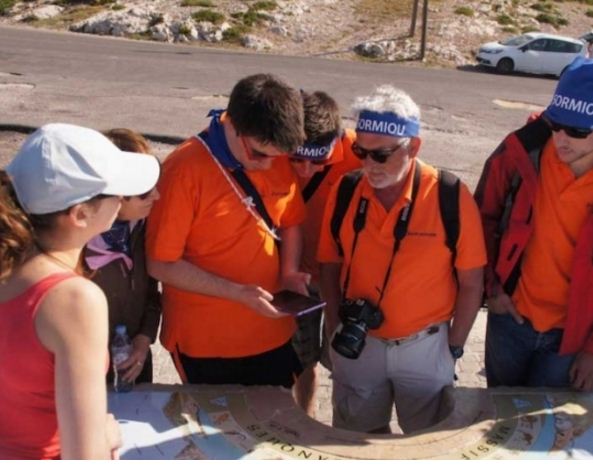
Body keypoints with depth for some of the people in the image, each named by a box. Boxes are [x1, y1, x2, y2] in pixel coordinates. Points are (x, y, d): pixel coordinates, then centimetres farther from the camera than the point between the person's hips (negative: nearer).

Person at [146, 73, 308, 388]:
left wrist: (289, 273, -8)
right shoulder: (185, 169, -18)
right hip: (205, 342, -4)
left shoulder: (277, 160, -3)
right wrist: (238, 293, -21)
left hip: (272, 334, 5)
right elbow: (161, 264, -16)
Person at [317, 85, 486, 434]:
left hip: (425, 346, -2)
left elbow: (471, 283, -9)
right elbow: (331, 265, 2)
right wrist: (336, 328, -4)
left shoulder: (451, 197, -18)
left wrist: (454, 348, -5)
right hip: (358, 345, 2)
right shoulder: (345, 192, -10)